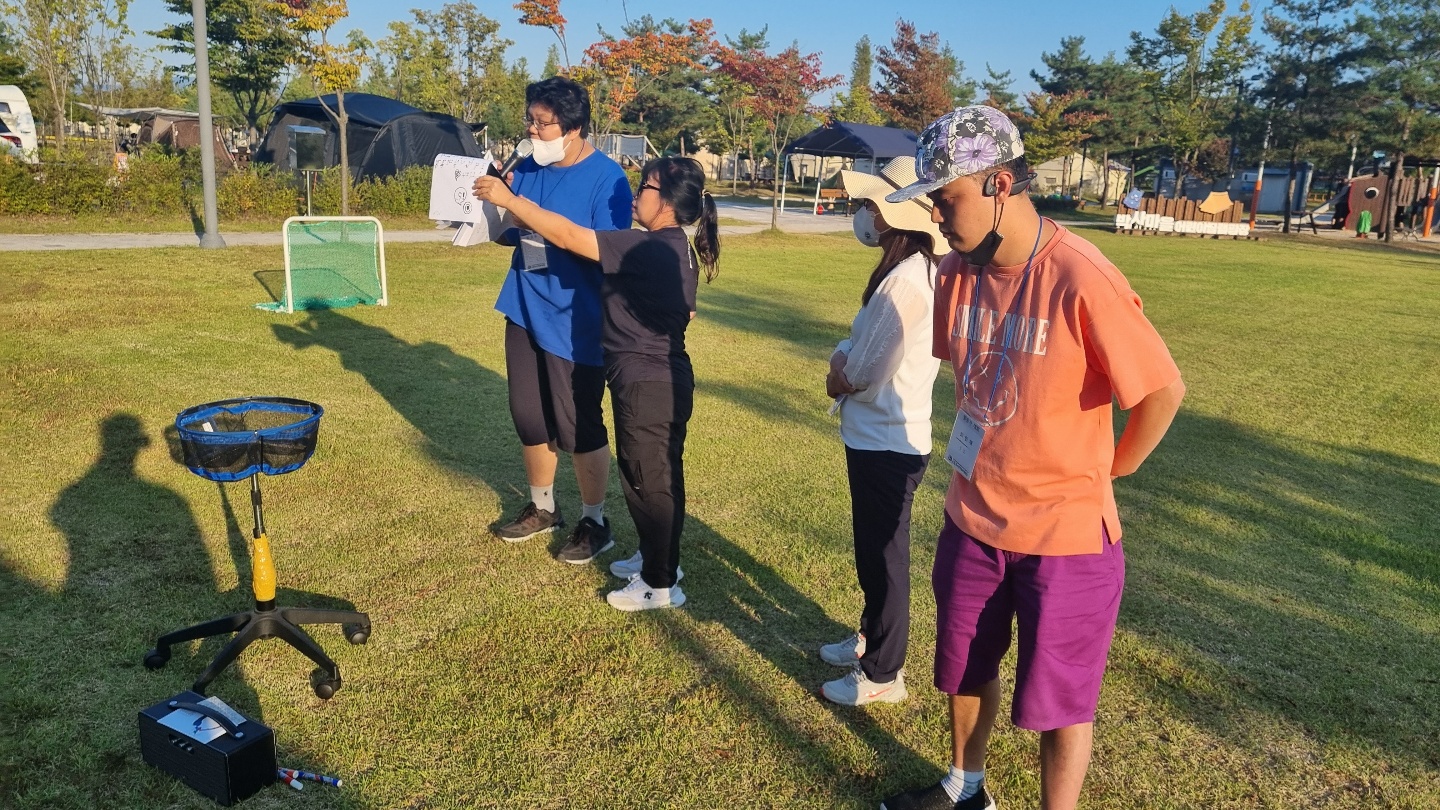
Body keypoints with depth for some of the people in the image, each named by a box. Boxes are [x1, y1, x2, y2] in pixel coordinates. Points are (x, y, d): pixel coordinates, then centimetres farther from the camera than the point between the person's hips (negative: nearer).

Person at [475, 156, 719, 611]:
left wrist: (508, 199, -15)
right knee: (660, 475, 21)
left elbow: (568, 237, -22)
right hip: (666, 378, 10)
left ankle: (661, 585, 16)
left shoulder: (647, 250, -22)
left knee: (647, 480, 3)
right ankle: (659, 558, 37)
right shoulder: (678, 250, 7)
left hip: (646, 384, -10)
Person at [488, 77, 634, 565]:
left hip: (576, 322, -6)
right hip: (525, 313, 7)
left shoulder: (606, 178, -13)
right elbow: (507, 234, 14)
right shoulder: (527, 169, 7)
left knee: (578, 427, 2)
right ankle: (542, 508, 34)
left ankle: (594, 522, 20)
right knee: (529, 418, 15)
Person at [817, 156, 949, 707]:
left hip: (886, 444, -10)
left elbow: (865, 376, -21)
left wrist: (841, 374, -1)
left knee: (883, 558, 5)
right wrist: (844, 358, -6)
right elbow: (865, 349, 13)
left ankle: (882, 675, 22)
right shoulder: (917, 270, 8)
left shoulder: (905, 281, -24)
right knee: (875, 551, 23)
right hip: (882, 438, 10)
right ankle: (871, 640, 42)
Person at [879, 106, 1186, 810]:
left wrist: (1110, 467, -5)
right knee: (965, 668, 24)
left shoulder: (1080, 280, -24)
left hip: (1064, 533, -6)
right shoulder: (957, 272, -3)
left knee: (1059, 701, 12)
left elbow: (1163, 390, -17)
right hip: (972, 518, 7)